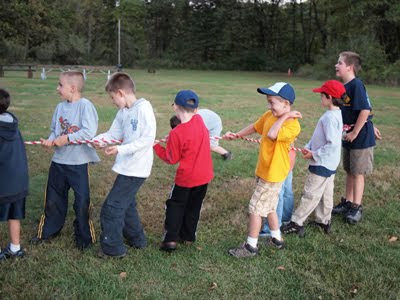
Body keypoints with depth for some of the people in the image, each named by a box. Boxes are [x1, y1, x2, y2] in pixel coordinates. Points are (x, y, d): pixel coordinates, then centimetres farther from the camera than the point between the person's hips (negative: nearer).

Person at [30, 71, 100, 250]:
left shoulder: (85, 105, -14)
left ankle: (84, 237, 22)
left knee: (82, 201, 5)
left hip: (79, 163, -7)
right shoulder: (60, 107, 7)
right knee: (53, 198, 18)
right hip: (59, 161, 7)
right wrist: (50, 140, -8)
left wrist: (67, 139, -20)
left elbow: (89, 132, -24)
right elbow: (55, 130, 13)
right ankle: (48, 231, 37)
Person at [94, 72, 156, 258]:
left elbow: (148, 139, -23)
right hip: (127, 166, 9)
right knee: (126, 204, 21)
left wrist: (121, 149, -25)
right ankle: (136, 239, 38)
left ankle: (112, 248, 12)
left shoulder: (144, 108, -17)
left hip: (136, 168, -9)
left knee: (112, 206, -3)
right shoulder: (123, 112, 9)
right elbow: (112, 135, 14)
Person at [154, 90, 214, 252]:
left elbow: (172, 159, -9)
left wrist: (156, 146, 0)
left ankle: (171, 238, 5)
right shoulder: (199, 120, -6)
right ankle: (188, 236, 27)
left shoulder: (176, 133, -20)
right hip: (204, 175, 5)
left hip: (186, 177, -5)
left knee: (175, 205, 11)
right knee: (194, 206, 18)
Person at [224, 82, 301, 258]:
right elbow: (255, 127, 18)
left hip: (273, 173, -8)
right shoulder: (269, 115, 0)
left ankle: (251, 246, 13)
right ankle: (276, 239, 36)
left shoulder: (293, 125, -23)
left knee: (255, 208, -1)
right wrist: (236, 135, 21)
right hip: (264, 170, 8)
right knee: (269, 207, 20)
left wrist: (284, 117, -28)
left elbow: (271, 134, -39)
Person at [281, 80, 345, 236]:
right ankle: (324, 221, 31)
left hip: (322, 164, -10)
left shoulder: (330, 117, -23)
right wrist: (308, 147, 1)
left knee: (310, 194, -1)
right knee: (325, 194, 18)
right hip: (329, 164, 10)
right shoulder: (334, 114, 8)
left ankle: (296, 223, 7)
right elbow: (319, 136, 13)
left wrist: (314, 154, -18)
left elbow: (332, 144, -27)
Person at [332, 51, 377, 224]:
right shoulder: (344, 86, 7)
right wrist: (370, 126, 21)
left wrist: (355, 133, -19)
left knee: (358, 173, 1)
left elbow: (365, 110, -25)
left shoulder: (356, 85, -20)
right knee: (349, 171, 16)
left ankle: (356, 208, 12)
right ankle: (348, 203, 27)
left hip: (361, 138, -8)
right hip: (349, 137, 8)